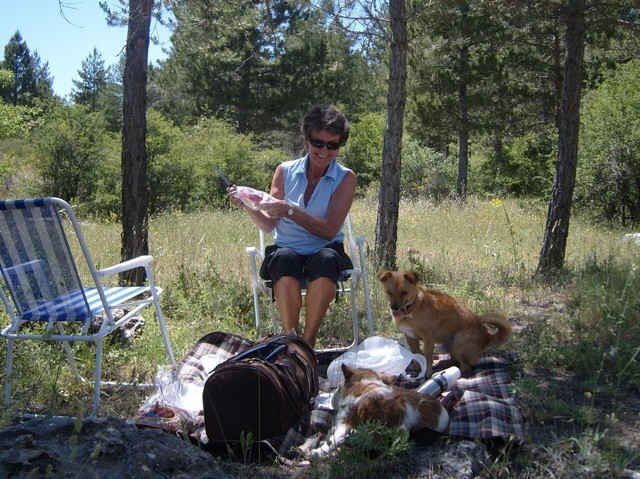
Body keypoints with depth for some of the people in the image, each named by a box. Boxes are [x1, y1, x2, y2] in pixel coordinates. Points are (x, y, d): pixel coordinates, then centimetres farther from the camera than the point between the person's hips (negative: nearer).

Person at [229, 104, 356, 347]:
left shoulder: (345, 178, 1)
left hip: (325, 251, -1)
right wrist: (249, 207, -14)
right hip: (287, 249, 1)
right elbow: (269, 225, 6)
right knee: (284, 258, -35)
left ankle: (308, 340, -28)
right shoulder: (285, 171, 7)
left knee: (326, 259, -36)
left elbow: (330, 230, -11)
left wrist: (289, 210, -21)